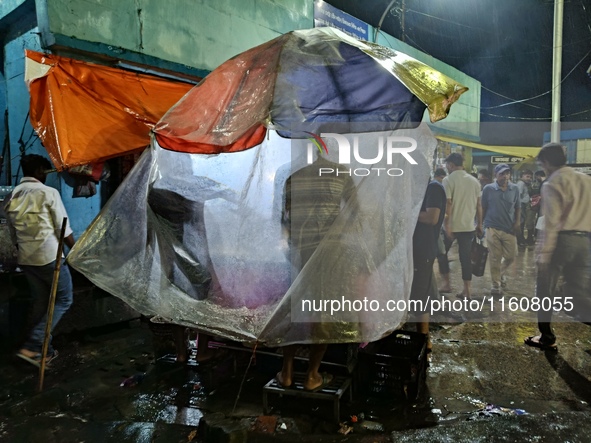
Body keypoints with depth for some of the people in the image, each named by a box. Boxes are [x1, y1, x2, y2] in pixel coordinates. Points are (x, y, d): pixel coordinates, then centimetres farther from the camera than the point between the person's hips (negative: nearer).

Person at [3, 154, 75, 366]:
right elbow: (63, 229, -10)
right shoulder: (48, 193, -10)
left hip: (25, 259, 7)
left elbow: (13, 234, 14)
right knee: (63, 299, 5)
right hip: (49, 256, -7)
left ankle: (44, 349, 23)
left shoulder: (12, 196, 9)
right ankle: (32, 346, -4)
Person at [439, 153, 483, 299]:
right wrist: (479, 224, 15)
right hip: (468, 225, 5)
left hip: (452, 225, -5)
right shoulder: (474, 181, 7)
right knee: (466, 256, 8)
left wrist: (446, 225, -16)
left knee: (442, 252, 15)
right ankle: (467, 289, 9)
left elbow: (447, 204, -17)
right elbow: (478, 205, 9)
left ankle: (446, 282, 16)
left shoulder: (448, 180, -10)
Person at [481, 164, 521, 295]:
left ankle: (500, 273, 38)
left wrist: (517, 222, -2)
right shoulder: (488, 189, -4)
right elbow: (483, 208, 3)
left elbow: (518, 208, 11)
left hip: (510, 229, 3)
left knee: (511, 257, 8)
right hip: (493, 228, -2)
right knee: (495, 258, 3)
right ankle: (496, 284, 15)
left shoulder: (515, 189, 3)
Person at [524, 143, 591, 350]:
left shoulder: (552, 184, -7)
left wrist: (543, 253, -14)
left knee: (545, 291, 10)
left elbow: (552, 222, -14)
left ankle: (547, 337, 21)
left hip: (561, 240, -6)